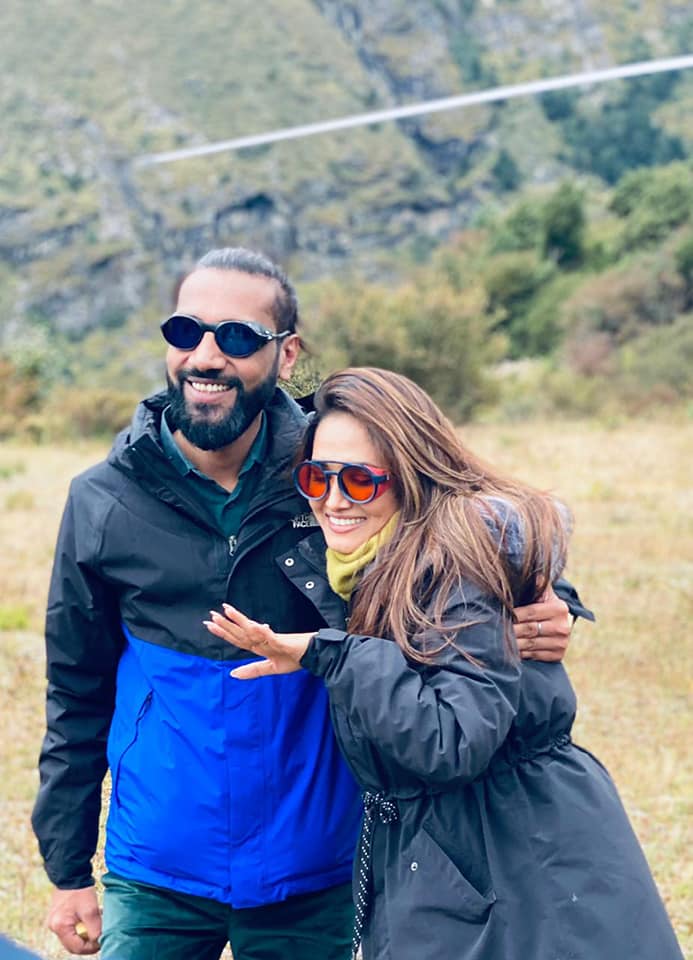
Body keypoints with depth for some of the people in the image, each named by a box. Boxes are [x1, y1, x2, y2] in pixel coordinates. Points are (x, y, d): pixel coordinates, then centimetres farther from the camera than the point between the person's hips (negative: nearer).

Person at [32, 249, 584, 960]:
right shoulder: (104, 502, -4)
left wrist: (547, 610, -20)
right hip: (155, 878, 1)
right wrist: (67, 871, 5)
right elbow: (76, 698, 4)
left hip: (311, 879, 0)